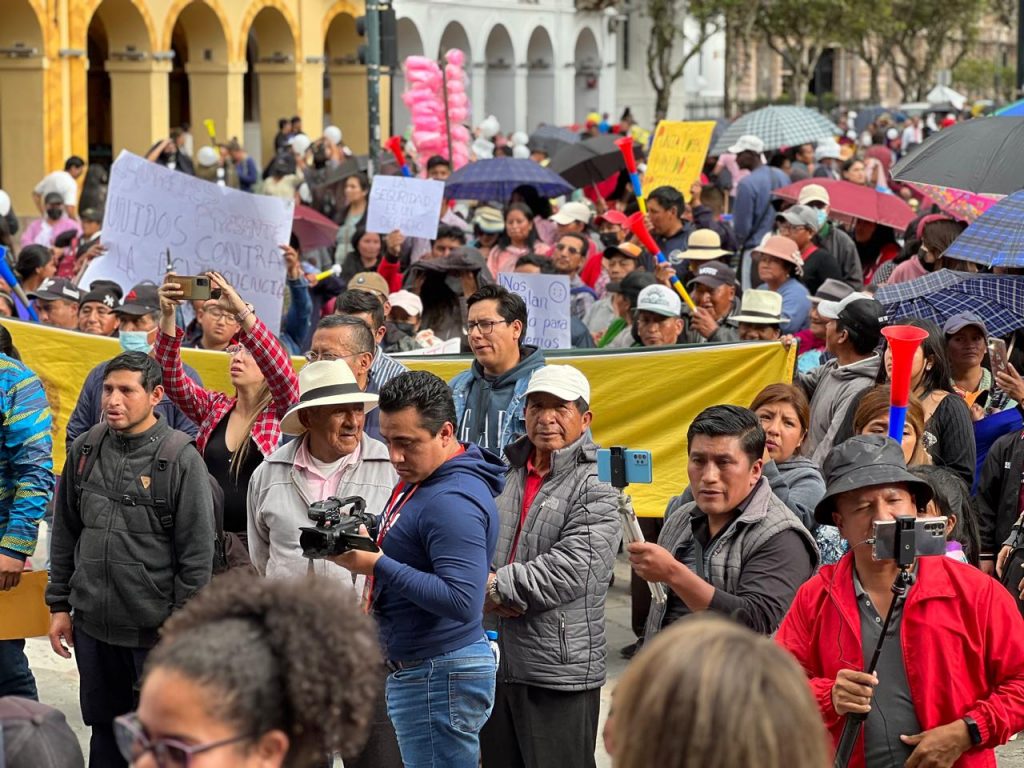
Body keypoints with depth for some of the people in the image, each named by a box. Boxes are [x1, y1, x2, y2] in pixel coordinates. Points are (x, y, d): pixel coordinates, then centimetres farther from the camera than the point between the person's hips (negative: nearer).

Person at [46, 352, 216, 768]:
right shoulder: (85, 450, 4)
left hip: (155, 629, -4)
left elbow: (197, 552, -9)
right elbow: (65, 534, 13)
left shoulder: (182, 460, -11)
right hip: (92, 625, 4)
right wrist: (59, 604, 11)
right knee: (104, 730, 15)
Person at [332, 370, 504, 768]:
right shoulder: (418, 479, 11)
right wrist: (360, 537, 2)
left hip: (440, 675, -10)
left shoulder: (453, 500, -21)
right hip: (418, 670, 10)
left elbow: (462, 602, -28)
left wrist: (377, 565, -26)